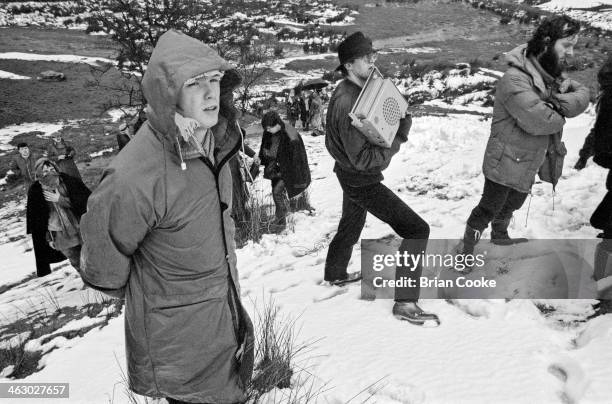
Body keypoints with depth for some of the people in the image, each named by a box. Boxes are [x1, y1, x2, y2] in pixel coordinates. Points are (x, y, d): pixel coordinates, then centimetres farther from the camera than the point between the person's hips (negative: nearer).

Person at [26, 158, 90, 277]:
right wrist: (48, 237, 1)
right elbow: (37, 218, 1)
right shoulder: (36, 191, -6)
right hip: (60, 235, 0)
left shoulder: (68, 181, -9)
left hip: (79, 228, 0)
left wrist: (60, 199, -22)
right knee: (77, 263, 8)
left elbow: (83, 200, -14)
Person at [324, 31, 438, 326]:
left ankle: (335, 273, 53)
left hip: (349, 173, 10)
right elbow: (362, 158, -30)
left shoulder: (352, 91, 3)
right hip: (362, 181, -10)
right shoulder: (348, 103, -29)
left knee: (352, 224, 31)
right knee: (417, 230, -9)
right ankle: (405, 303, -2)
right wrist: (397, 141, -22)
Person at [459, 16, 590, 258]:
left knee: (512, 204, 27)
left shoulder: (551, 73, 4)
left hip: (529, 163, 9)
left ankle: (499, 235, 51)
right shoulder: (515, 80, -27)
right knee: (489, 209, 3)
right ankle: (466, 250, 21)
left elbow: (583, 95, -1)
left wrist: (559, 100, -22)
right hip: (505, 164, -9)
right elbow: (540, 121, -33)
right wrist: (561, 114, -11)